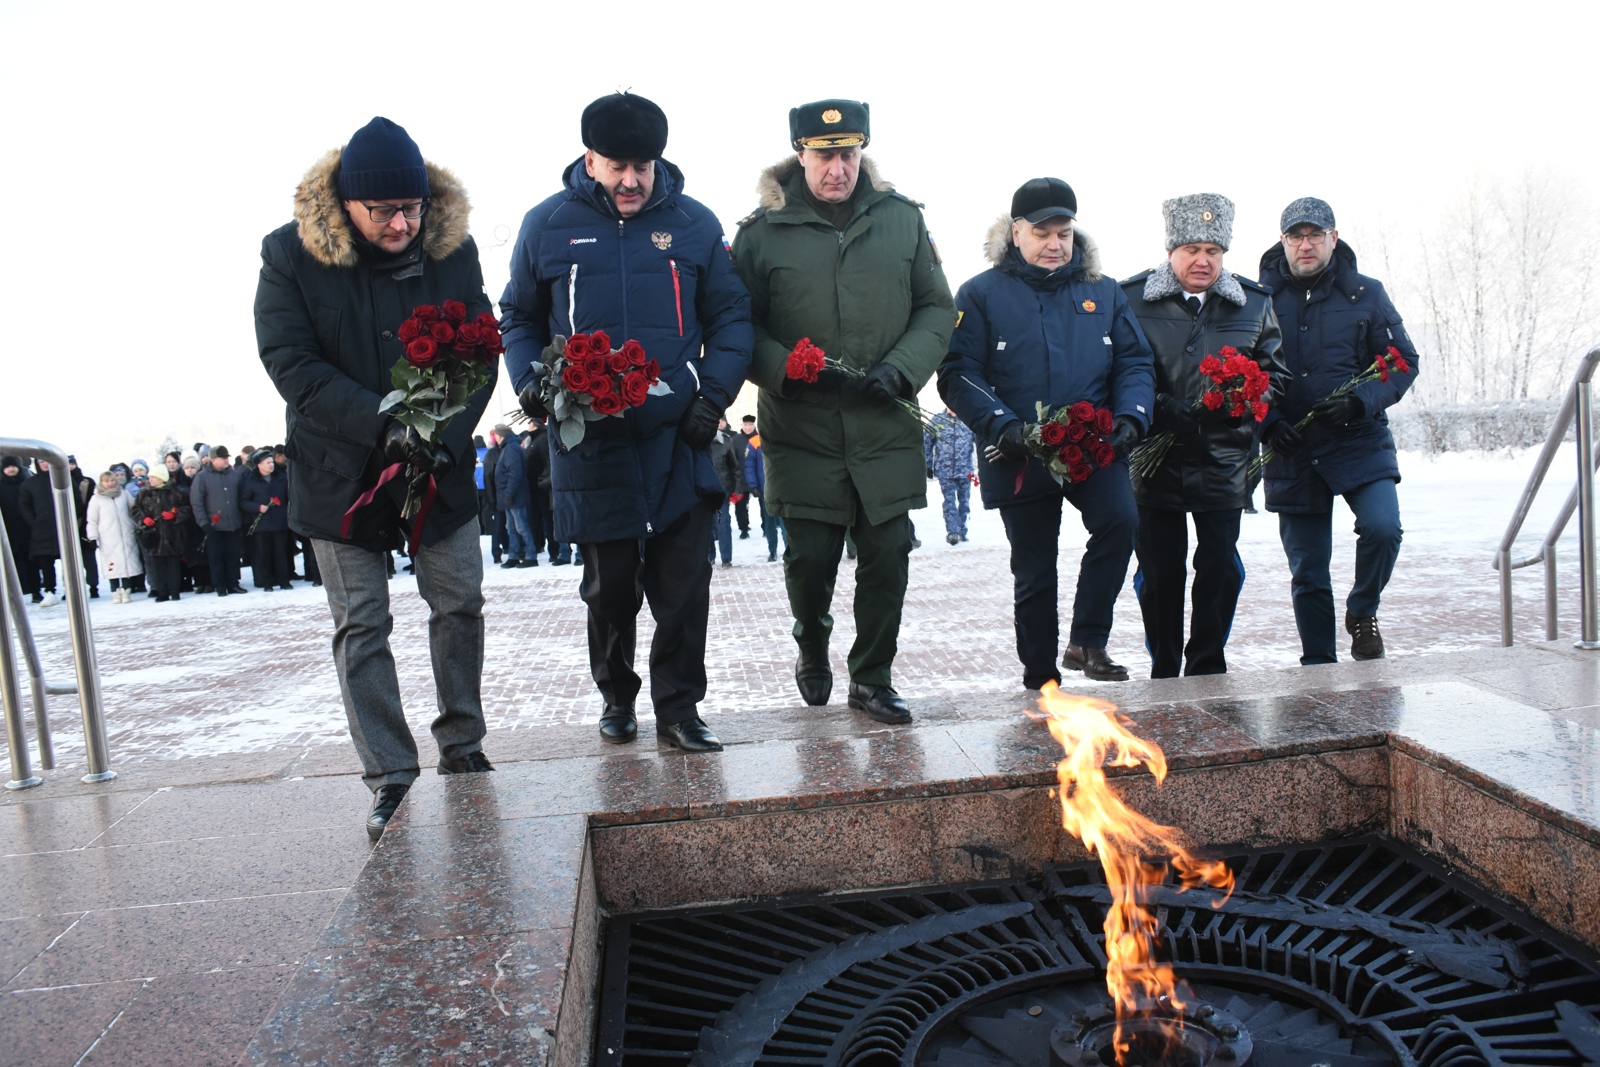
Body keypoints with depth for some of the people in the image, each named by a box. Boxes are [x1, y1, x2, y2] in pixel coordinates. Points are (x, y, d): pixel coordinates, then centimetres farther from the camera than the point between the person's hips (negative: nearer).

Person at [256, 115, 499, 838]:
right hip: (342, 473, -2)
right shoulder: (292, 254, -9)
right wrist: (384, 426, -24)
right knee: (361, 626, 0)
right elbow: (291, 363, -14)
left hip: (441, 464, 2)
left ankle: (461, 746, 26)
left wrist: (448, 434, -17)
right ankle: (390, 778, 9)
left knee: (460, 603, 7)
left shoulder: (454, 248, -3)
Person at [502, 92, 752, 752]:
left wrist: (714, 393, -5)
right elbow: (519, 319, 15)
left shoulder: (694, 223, 6)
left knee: (684, 584, -1)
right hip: (588, 439, 0)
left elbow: (730, 318, 9)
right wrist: (530, 380, -3)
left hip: (678, 436, 0)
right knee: (609, 584, 9)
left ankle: (679, 708, 12)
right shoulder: (548, 225, 6)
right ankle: (617, 696, 30)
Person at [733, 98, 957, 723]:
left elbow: (937, 308, 10)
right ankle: (812, 649, 35)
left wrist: (901, 369, -7)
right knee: (809, 558, 2)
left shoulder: (902, 219, 7)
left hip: (885, 429, 2)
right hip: (801, 430, -1)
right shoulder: (764, 231, 1)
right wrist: (784, 370, -14)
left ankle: (872, 678, 23)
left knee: (888, 555, 3)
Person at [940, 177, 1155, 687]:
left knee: (1120, 518, -26)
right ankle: (1040, 679, 24)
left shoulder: (1104, 292, 10)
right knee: (1034, 571, 7)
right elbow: (957, 376, -8)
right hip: (1020, 458, -1)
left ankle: (1087, 640, -10)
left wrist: (1130, 417, -11)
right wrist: (1003, 426, -22)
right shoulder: (981, 294, 0)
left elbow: (1136, 362, 9)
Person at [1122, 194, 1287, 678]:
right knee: (1159, 573, 4)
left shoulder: (1254, 303, 9)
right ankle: (1164, 674, 18)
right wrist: (1165, 412, -17)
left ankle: (1208, 670, 19)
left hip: (1224, 461, 2)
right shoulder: (1131, 299, -1)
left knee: (1221, 568, 2)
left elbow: (1273, 371, 14)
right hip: (1156, 461, -2)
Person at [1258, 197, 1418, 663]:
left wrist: (1359, 402, -14)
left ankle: (1362, 612, 7)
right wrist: (1267, 423, -11)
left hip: (1359, 442, 0)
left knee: (1383, 528, -24)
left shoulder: (1365, 294, 3)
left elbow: (1404, 362, 4)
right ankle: (1319, 666, 21)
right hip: (1291, 450, 1)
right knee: (1306, 572, 6)